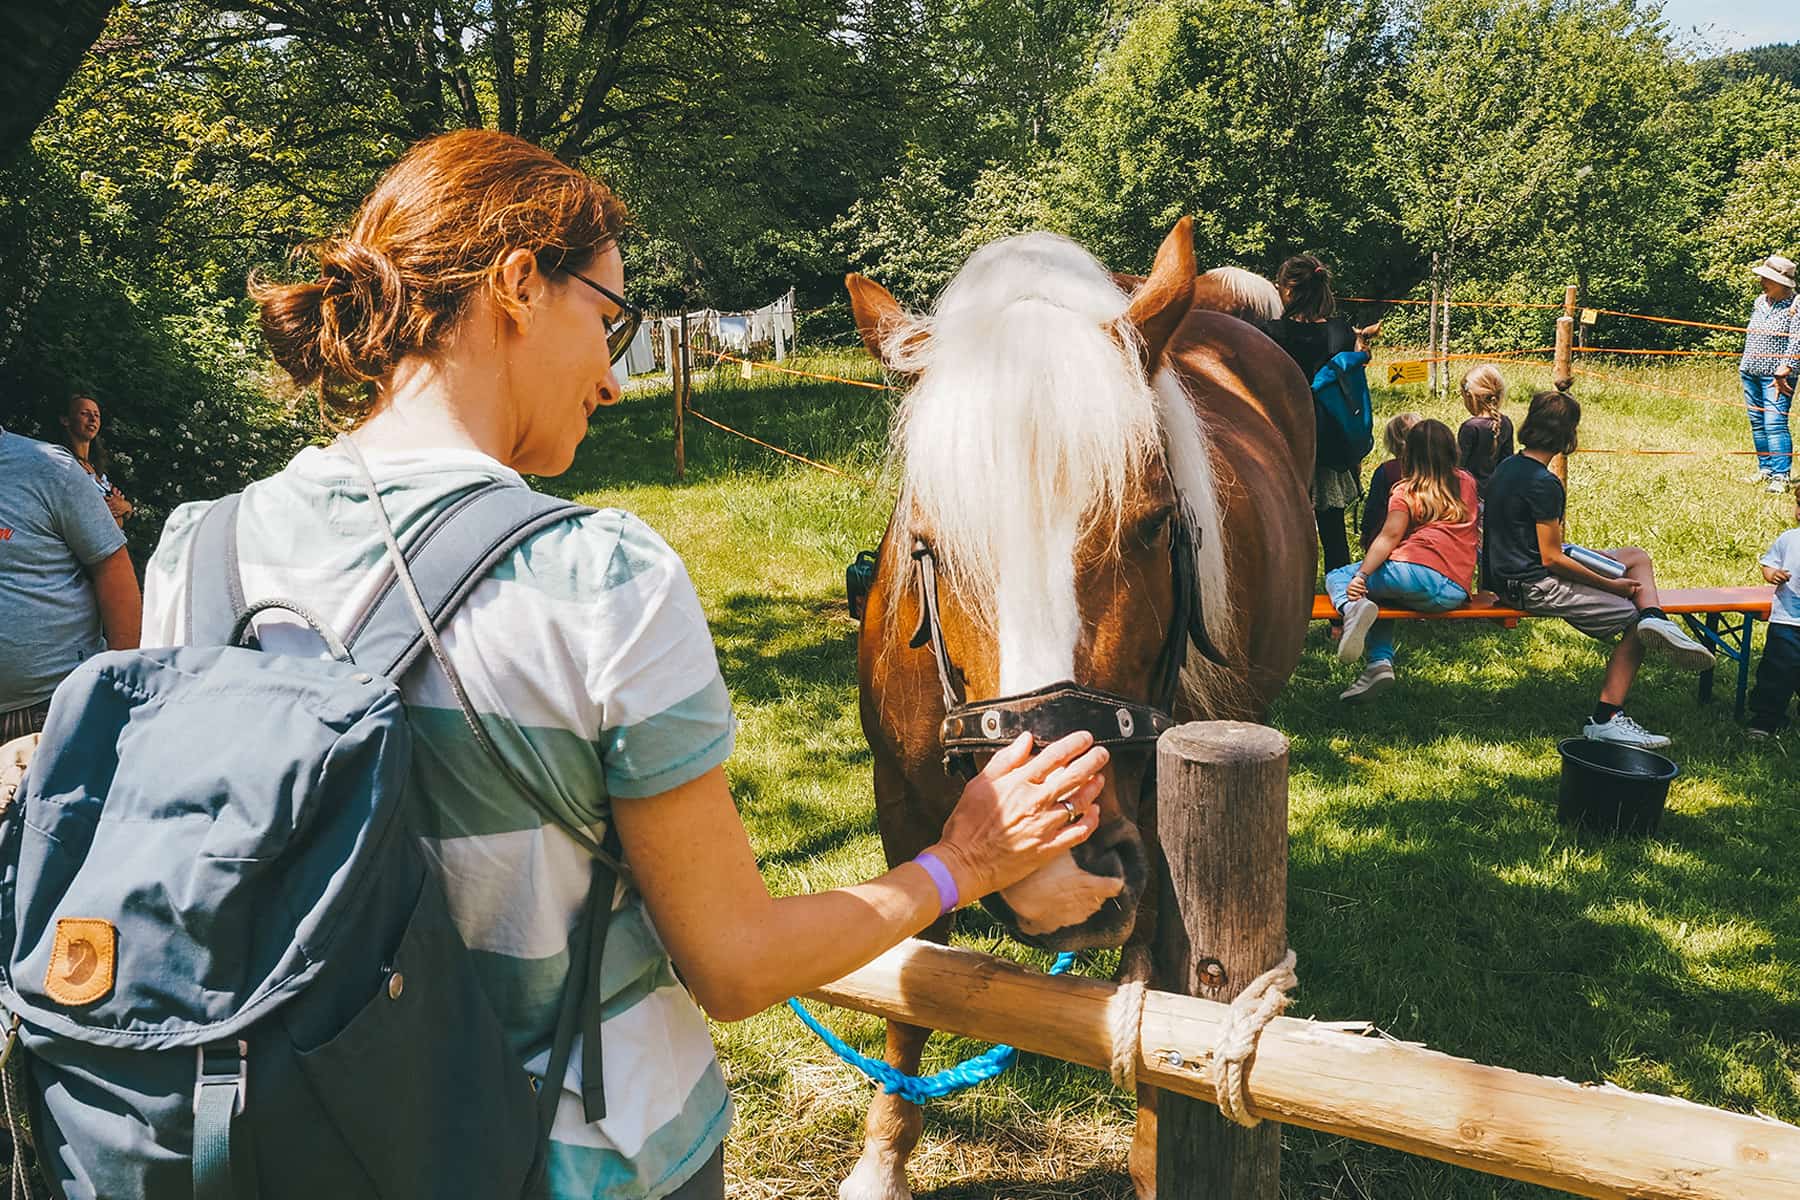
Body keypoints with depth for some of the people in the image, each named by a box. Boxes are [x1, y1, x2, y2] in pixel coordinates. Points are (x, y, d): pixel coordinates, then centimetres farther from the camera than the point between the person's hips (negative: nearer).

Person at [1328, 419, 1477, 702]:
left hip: (1420, 570, -6)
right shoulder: (1467, 482, 21)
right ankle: (1381, 662, 8)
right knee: (1380, 594, 33)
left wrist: (1361, 575, -18)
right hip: (1457, 591, 6)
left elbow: (1390, 536, -9)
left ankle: (1353, 608, -27)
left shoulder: (1406, 491, 6)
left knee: (1337, 577, 10)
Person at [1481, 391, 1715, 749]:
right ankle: (1606, 718, -7)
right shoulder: (1544, 483, -20)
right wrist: (1611, 585, -11)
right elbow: (1551, 559, -19)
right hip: (1532, 587, -10)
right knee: (1633, 618, -6)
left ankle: (1656, 622, -11)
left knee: (1636, 556, 15)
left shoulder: (1506, 467, 8)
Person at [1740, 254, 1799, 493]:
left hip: (1775, 376, -7)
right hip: (1750, 374, 7)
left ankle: (1781, 476, -13)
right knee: (1757, 424, 11)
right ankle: (1765, 469, 20)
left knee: (1775, 424, -13)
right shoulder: (1760, 302, 11)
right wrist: (1743, 365, 15)